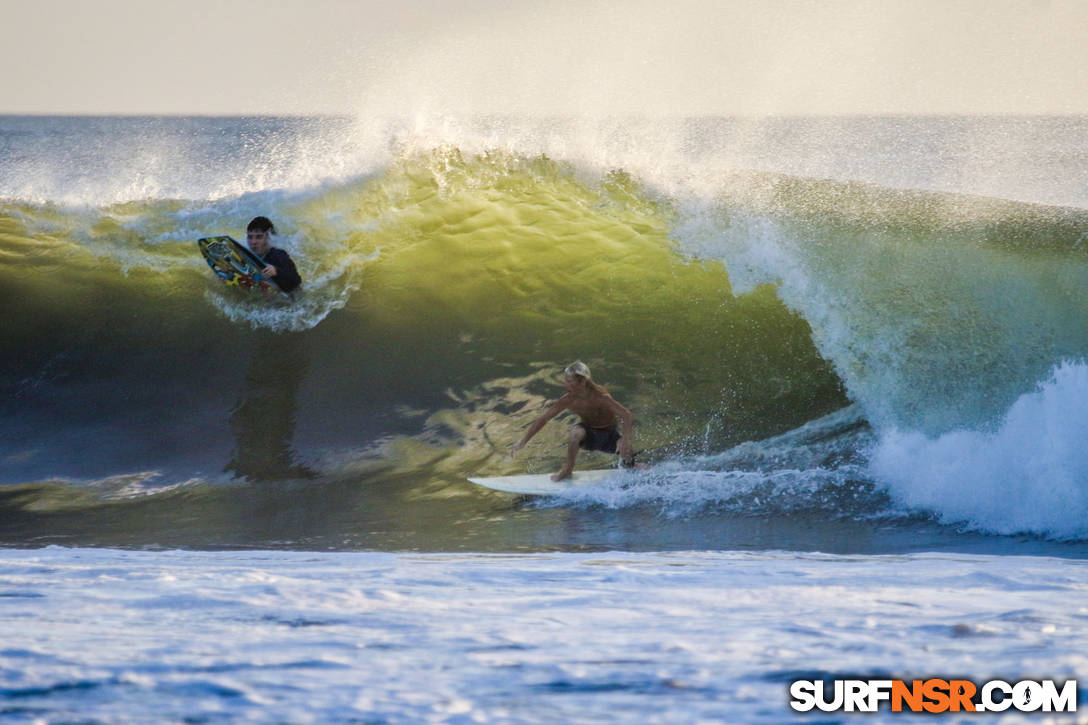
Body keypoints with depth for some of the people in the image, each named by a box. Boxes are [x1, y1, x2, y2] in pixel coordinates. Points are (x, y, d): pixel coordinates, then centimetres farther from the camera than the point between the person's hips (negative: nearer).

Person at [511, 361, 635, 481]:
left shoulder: (600, 397, -32)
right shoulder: (568, 401, -21)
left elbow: (627, 416, -37)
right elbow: (542, 420, -15)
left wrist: (625, 440, -52)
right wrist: (522, 443, -17)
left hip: (610, 434, -1)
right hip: (590, 433, 1)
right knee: (576, 433, -34)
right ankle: (568, 469, -14)